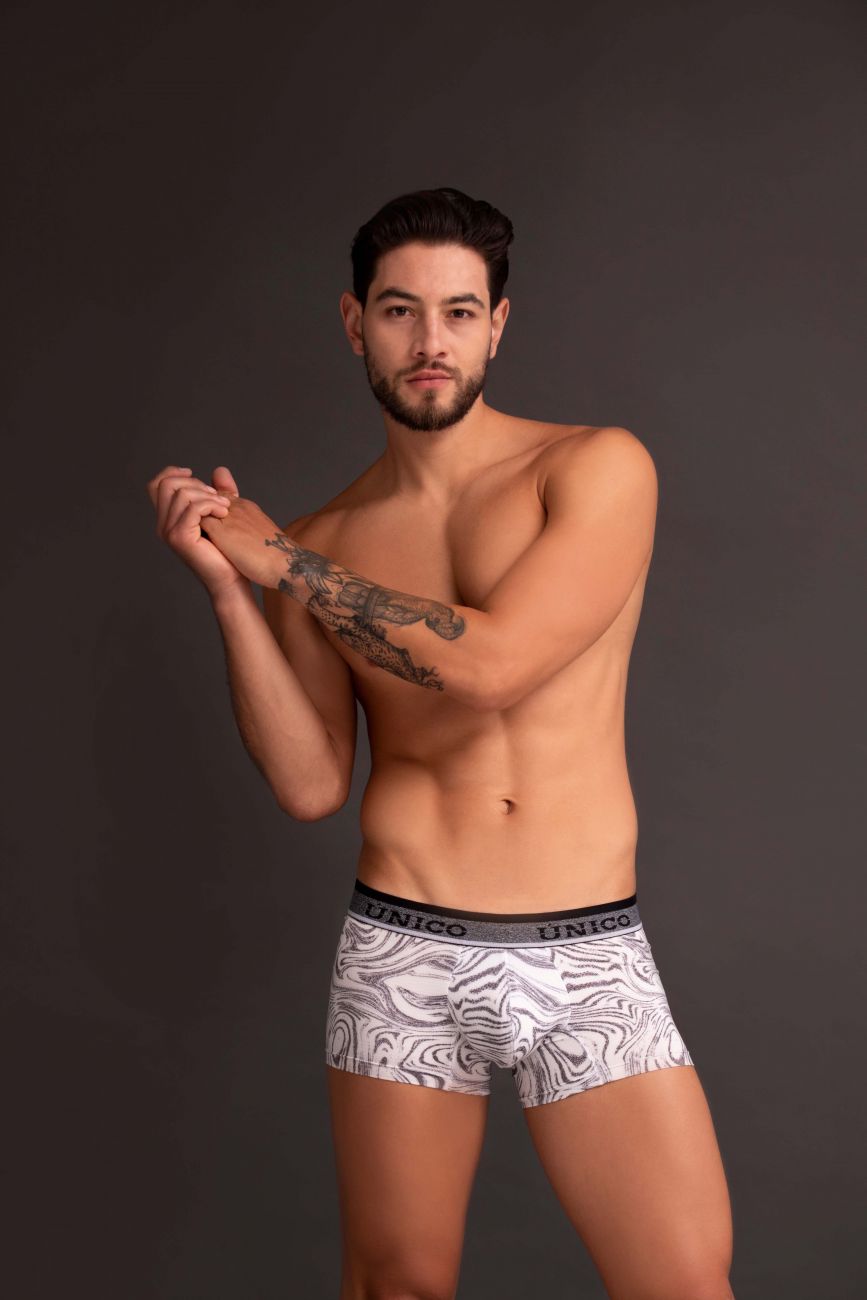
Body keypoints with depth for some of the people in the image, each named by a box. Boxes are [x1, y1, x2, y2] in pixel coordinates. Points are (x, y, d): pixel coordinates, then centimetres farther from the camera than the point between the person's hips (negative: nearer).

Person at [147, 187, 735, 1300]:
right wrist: (228, 585, -9)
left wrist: (278, 559, -7)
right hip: (404, 957, 2)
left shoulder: (600, 467, -3)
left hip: (591, 959, -1)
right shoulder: (324, 542, 6)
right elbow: (310, 786, -1)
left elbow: (488, 663, -17)